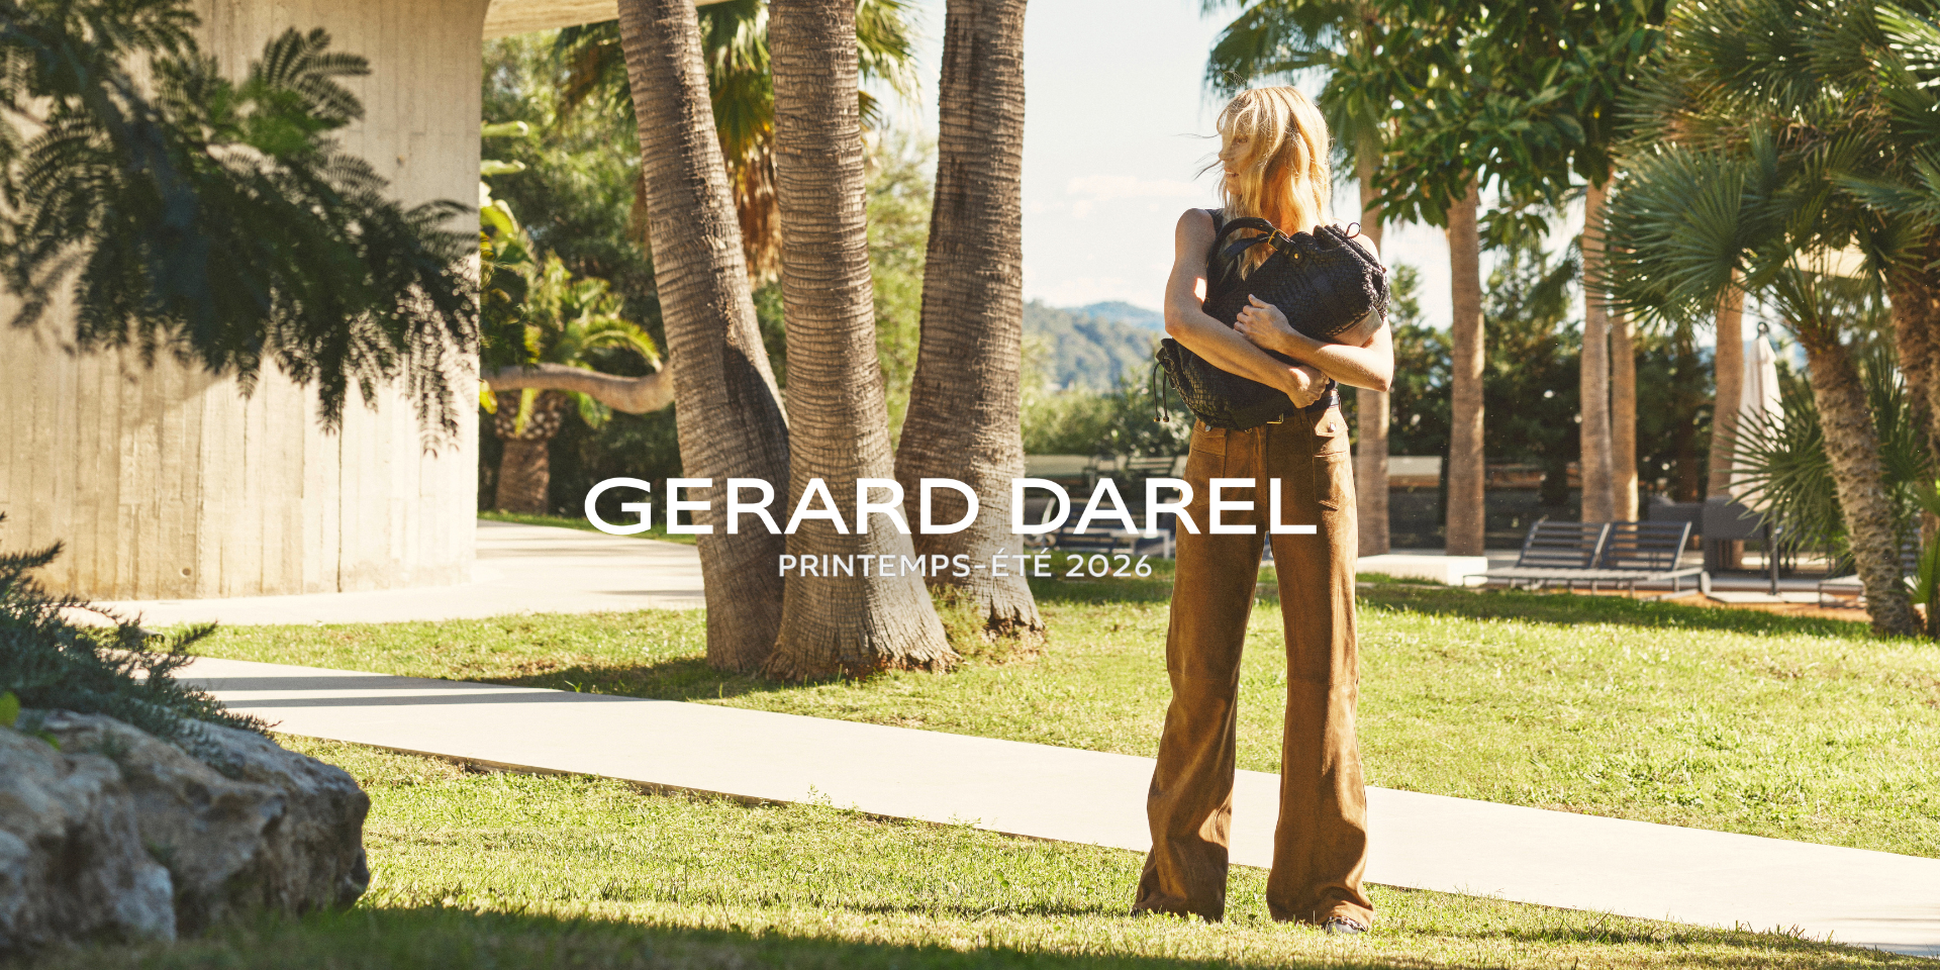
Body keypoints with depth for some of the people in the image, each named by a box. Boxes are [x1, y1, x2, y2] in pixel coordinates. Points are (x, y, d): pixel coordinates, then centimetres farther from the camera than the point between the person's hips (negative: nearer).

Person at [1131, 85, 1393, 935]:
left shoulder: (1344, 251, 5)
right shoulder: (1207, 228, 6)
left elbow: (1379, 368, -8)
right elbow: (1182, 317, -13)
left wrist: (1289, 341, -23)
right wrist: (1283, 379, -19)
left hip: (1310, 458, -1)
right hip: (1221, 455, 1)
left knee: (1321, 672, -1)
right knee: (1201, 669, -1)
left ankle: (1323, 885, 5)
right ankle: (1182, 882, 7)